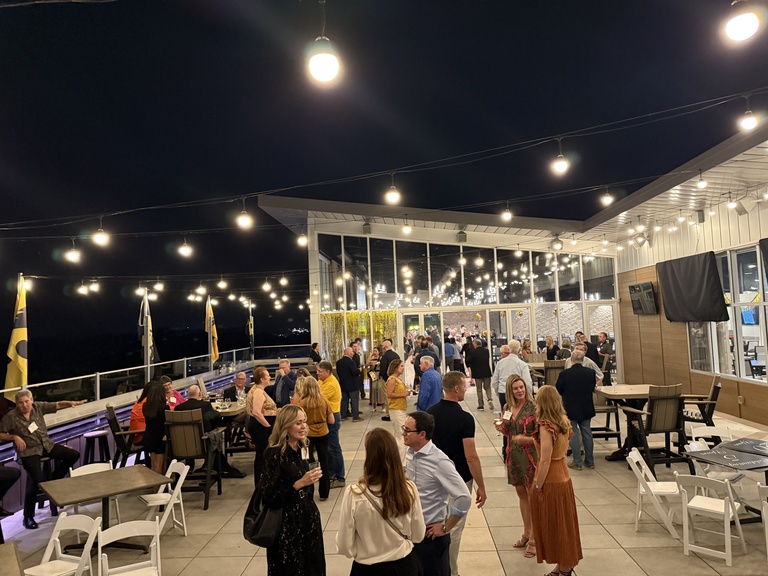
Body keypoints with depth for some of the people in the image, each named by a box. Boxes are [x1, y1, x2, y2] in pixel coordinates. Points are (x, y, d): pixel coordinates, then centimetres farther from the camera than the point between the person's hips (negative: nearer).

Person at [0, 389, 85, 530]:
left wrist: (71, 403, -15)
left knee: (74, 455, -6)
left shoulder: (38, 407, 2)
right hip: (29, 451, -5)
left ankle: (54, 481, 13)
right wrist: (14, 437, -19)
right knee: (37, 479, -24)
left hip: (46, 445, 5)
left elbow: (58, 405, 2)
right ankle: (28, 517, -8)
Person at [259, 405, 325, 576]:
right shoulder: (274, 454, -18)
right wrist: (299, 483, -25)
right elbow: (269, 496, -21)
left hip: (307, 515, 7)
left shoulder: (302, 449, 3)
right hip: (286, 522, -7)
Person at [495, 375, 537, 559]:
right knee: (521, 494, 17)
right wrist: (502, 429, -5)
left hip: (530, 457, -6)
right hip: (513, 456, 6)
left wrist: (525, 439, -29)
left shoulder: (533, 409, -14)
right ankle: (526, 533, 32)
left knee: (532, 497, 3)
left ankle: (533, 539, 15)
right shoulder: (507, 408, 4)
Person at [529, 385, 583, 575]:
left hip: (550, 481, -8)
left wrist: (538, 486, -14)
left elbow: (545, 460, -23)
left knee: (553, 525, 7)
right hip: (563, 478, 8)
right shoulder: (564, 421, 1)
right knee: (562, 524, 19)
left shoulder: (545, 426, -22)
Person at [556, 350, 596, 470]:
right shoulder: (590, 372, -8)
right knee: (587, 432, 15)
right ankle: (590, 461, 23)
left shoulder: (564, 374, -18)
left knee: (573, 433, 5)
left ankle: (577, 462, 8)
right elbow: (592, 388, 6)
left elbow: (558, 391, -6)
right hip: (587, 408, 4)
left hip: (570, 408, -4)